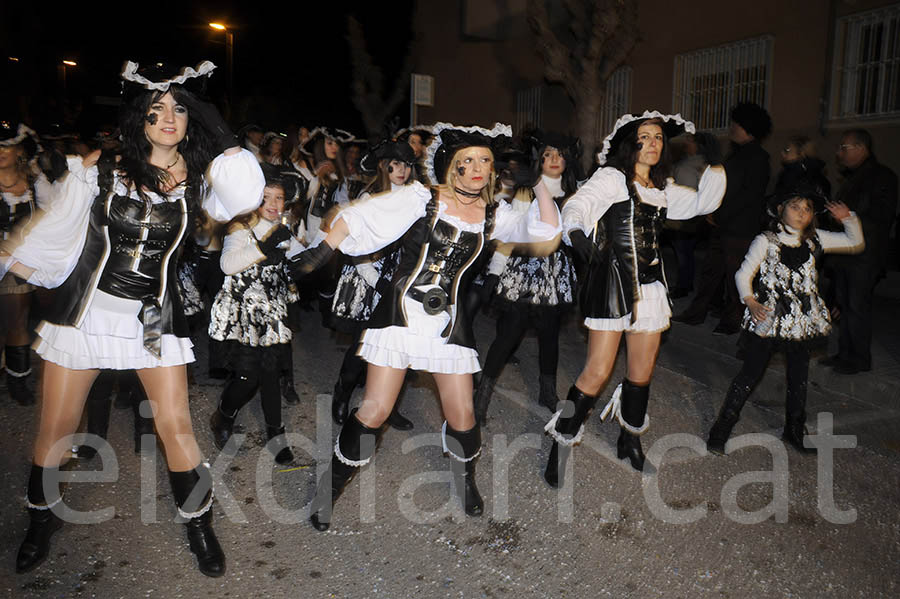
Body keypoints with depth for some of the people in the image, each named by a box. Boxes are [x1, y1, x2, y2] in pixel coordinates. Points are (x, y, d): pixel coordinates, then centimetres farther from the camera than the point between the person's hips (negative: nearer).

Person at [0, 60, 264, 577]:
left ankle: (200, 524, 22)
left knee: (177, 428, 1)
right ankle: (42, 520, 37)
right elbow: (55, 235, 8)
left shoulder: (197, 179, 0)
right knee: (56, 428, 10)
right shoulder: (100, 167, 0)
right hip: (87, 309, 1)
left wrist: (219, 144, -12)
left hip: (156, 317, 0)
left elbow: (244, 196, -21)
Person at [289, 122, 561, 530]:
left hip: (449, 321, 3)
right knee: (375, 410, -5)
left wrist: (537, 182, -3)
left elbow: (546, 228, 4)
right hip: (401, 312, -3)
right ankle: (329, 489, 16)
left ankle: (465, 480, 36)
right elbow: (358, 219, -6)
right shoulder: (422, 199, -3)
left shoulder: (492, 215, 9)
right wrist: (320, 254, -14)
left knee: (462, 416, 5)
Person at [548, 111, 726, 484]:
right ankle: (561, 443, 6)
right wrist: (576, 232, -40)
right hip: (612, 282, -6)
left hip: (650, 285, 7)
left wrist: (716, 166, 11)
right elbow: (578, 204, -19)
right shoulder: (612, 177, -3)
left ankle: (630, 437, 30)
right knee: (598, 371, -9)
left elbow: (703, 202, 25)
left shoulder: (662, 188, 17)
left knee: (642, 371, 10)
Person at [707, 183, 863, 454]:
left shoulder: (815, 240, 6)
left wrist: (847, 218, -2)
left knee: (799, 376, 16)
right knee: (750, 373, -2)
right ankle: (720, 431, 8)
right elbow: (743, 274, -7)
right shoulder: (766, 241, -9)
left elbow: (855, 243, 15)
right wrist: (750, 301, -22)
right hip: (768, 320, -5)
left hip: (802, 322, 5)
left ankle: (794, 431, 35)